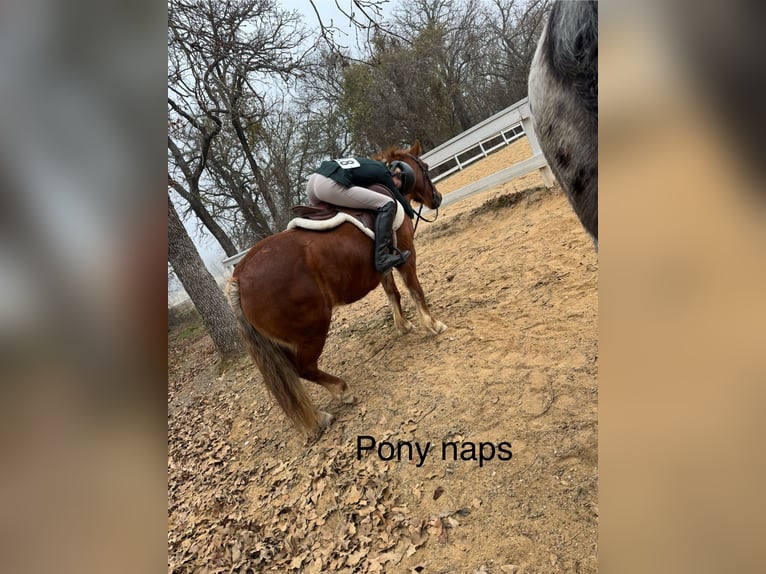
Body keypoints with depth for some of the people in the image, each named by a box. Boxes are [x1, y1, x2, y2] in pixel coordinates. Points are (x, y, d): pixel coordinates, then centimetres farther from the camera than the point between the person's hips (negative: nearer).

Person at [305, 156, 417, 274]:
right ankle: (382, 258, -10)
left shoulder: (371, 165, 31)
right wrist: (410, 213, 37)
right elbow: (400, 199, 18)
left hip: (312, 180, 10)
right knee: (387, 205, -5)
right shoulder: (383, 173, 9)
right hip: (331, 186, -10)